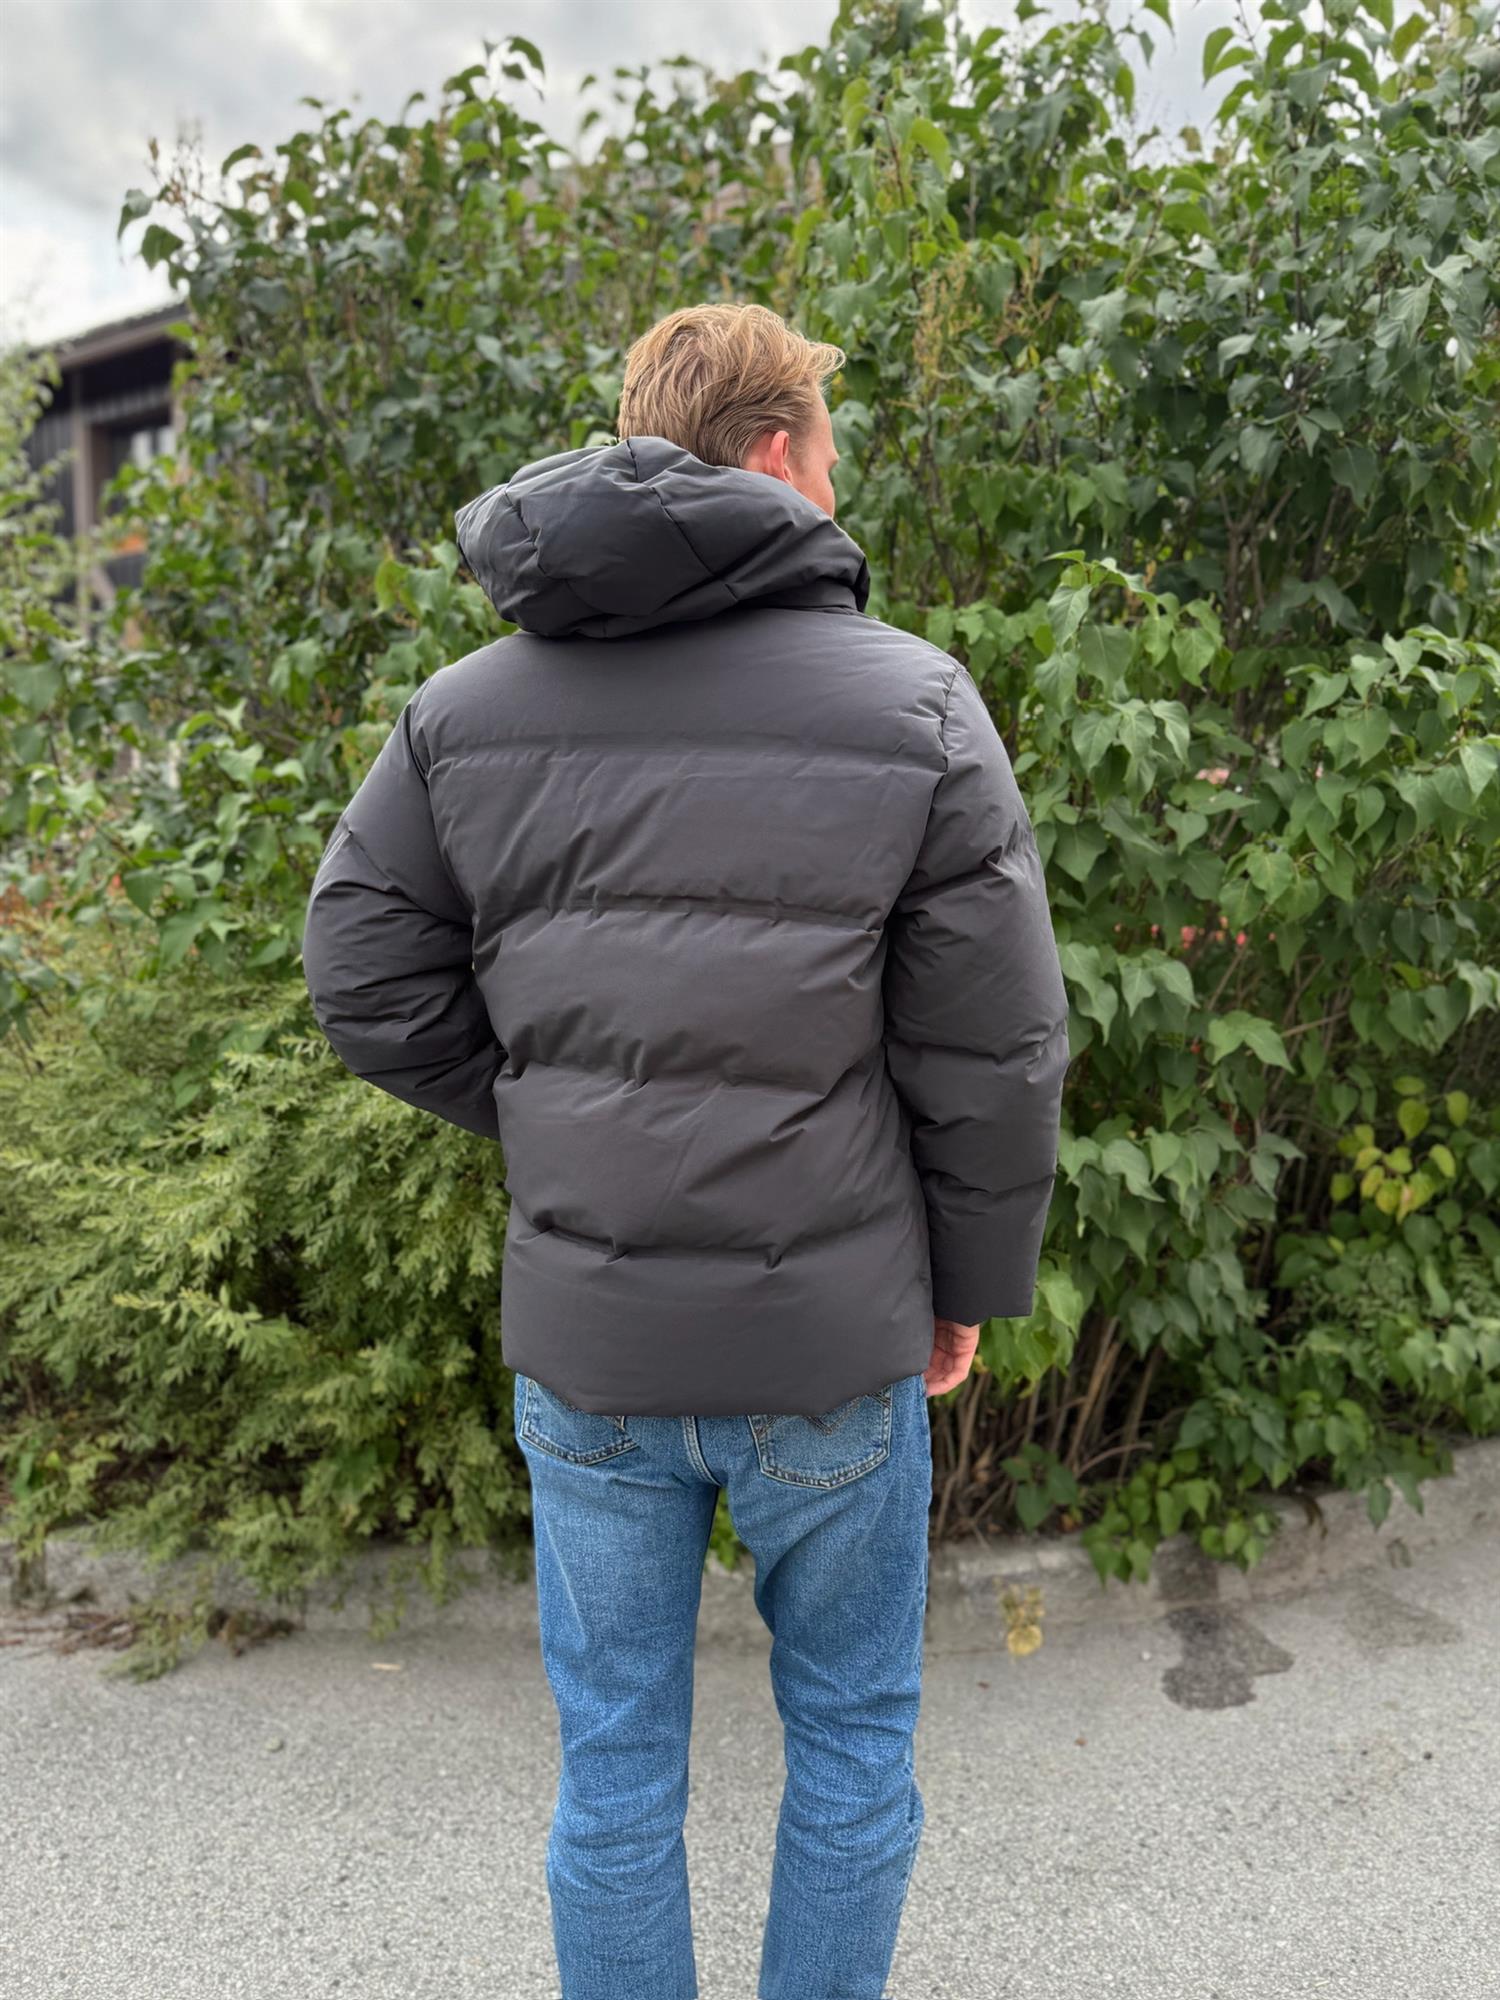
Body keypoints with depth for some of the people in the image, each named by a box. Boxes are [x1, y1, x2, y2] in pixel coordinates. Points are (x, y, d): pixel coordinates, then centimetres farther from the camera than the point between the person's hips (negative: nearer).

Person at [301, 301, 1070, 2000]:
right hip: (833, 1342, -2)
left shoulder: (466, 706, -1)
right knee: (852, 1738, 22)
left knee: (614, 1764, 20)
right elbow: (993, 1049, -9)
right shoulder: (914, 701, -9)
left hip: (582, 1336, 3)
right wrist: (970, 1284, 5)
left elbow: (369, 983, 1)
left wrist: (557, 1128, 10)